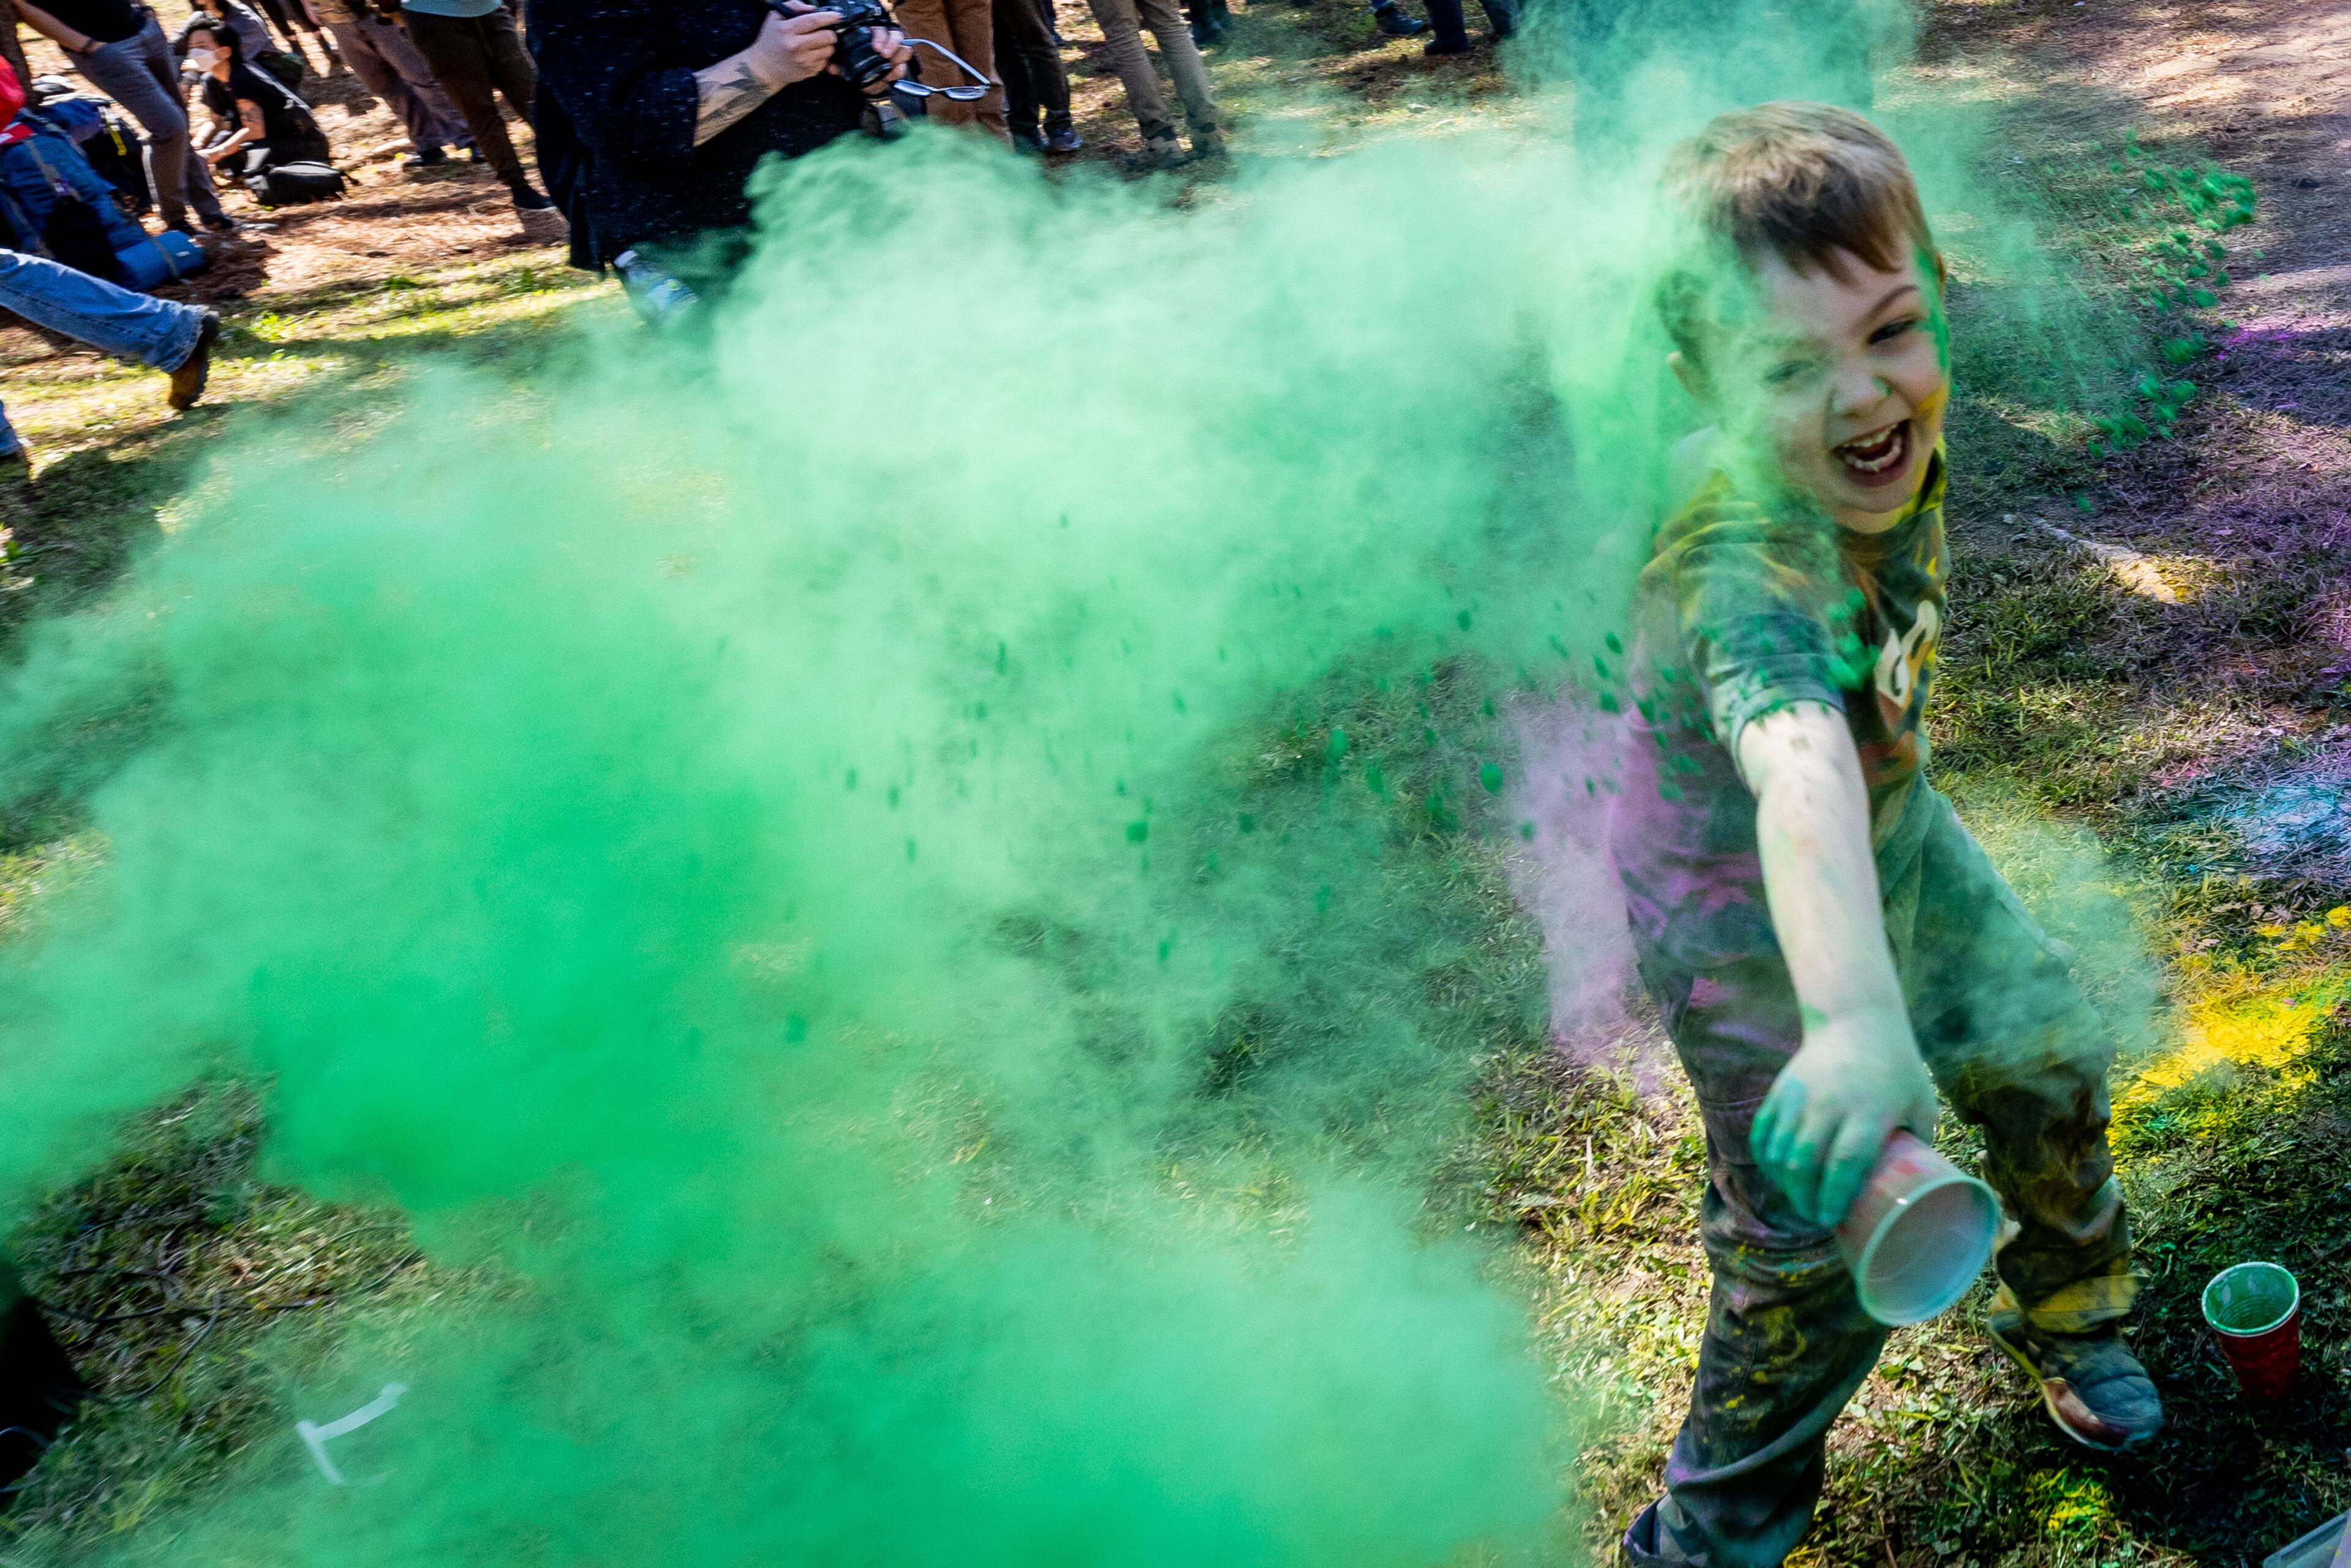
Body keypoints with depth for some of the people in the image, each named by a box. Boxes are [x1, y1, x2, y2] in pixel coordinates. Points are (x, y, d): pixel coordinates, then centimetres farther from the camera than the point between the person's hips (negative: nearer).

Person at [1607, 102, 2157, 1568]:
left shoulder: (1887, 439, -18)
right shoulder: (1749, 572, -43)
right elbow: (1802, 783, -63)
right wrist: (1856, 1019, -78)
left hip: (1900, 836, 8)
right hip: (1756, 929, -7)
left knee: (2046, 1052, 20)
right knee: (1817, 1254, 0)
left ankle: (2067, 1309, 51)